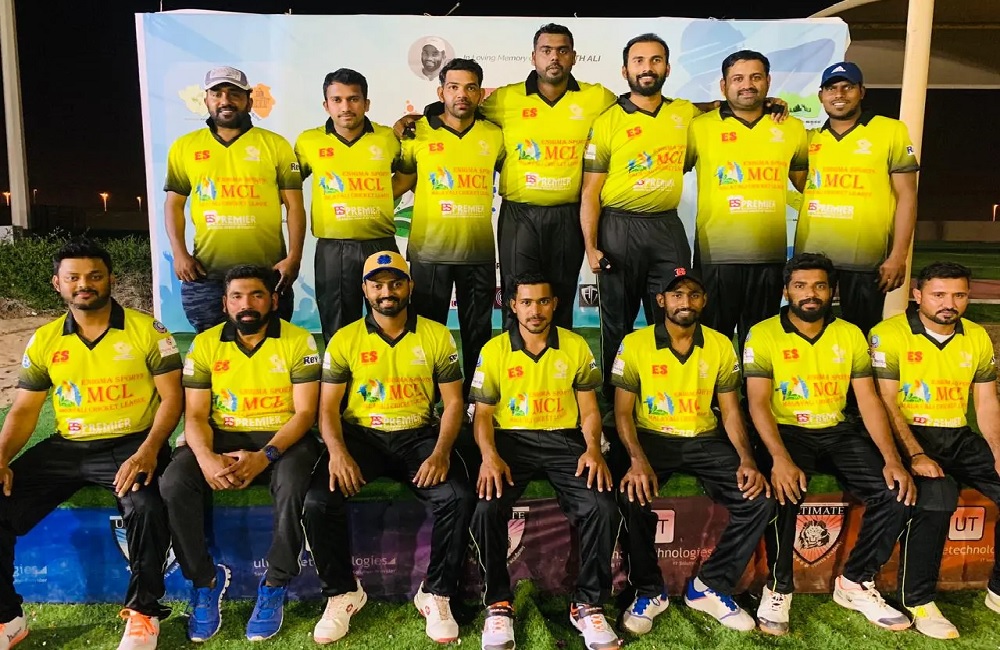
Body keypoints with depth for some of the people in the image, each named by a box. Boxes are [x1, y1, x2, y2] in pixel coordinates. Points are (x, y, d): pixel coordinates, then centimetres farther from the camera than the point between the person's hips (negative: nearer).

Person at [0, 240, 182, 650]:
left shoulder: (146, 331, -3)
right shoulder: (44, 341, 9)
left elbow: (172, 396, -6)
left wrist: (149, 450, -22)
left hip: (129, 445, -4)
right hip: (65, 448, 5)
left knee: (146, 507, -32)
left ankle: (143, 612, -9)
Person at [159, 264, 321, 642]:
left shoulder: (298, 341, -4)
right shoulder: (205, 344, 3)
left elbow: (305, 412, -10)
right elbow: (195, 415, 0)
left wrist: (264, 457, -25)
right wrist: (206, 457, -22)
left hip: (282, 439, -2)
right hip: (222, 438, 3)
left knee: (293, 486, -34)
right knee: (173, 484, -25)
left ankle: (275, 584, -9)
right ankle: (205, 579, -1)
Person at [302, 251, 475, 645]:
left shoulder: (437, 336, 3)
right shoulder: (344, 340, 3)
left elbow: (453, 402, 1)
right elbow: (328, 406, 0)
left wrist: (441, 452, -17)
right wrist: (337, 451, -20)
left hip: (418, 436, 0)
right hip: (360, 435, 1)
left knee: (458, 498, -27)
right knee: (318, 502, -25)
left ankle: (436, 594, -2)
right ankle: (343, 593, 2)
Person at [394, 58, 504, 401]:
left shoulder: (494, 135, 4)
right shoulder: (417, 132, 0)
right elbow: (403, 181, 10)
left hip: (479, 252, 2)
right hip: (429, 251, -1)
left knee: (478, 335, 11)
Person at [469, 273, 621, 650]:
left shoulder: (576, 346, 5)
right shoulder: (494, 350, 3)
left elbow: (589, 409, 7)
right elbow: (483, 414, 3)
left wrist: (593, 449, -12)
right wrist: (489, 455, -16)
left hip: (564, 440, 1)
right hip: (512, 439, 0)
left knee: (603, 508, -25)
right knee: (486, 509, -29)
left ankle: (588, 604, -3)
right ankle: (498, 604, -6)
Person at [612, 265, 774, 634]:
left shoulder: (721, 346, 4)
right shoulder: (635, 344, -5)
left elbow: (730, 410, 5)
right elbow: (623, 411, -7)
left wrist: (747, 459, -13)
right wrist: (638, 459, -25)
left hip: (705, 440, 3)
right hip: (652, 438, -3)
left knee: (760, 498, -19)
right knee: (632, 496, -32)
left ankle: (710, 586, 1)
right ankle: (649, 591, -5)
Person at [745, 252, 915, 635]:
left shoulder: (850, 334, 6)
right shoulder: (763, 334, -6)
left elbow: (868, 400, 2)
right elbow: (758, 403, -14)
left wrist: (891, 458, -12)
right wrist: (780, 458, -29)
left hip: (838, 432, 4)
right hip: (786, 432, -4)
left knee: (897, 492, -16)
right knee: (784, 493, -32)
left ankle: (856, 583, 5)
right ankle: (778, 587, -8)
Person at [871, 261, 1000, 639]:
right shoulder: (889, 335, -8)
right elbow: (887, 404, -12)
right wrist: (915, 455, -22)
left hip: (959, 438, 6)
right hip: (907, 435, -6)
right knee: (936, 497, -32)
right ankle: (918, 600, -15)